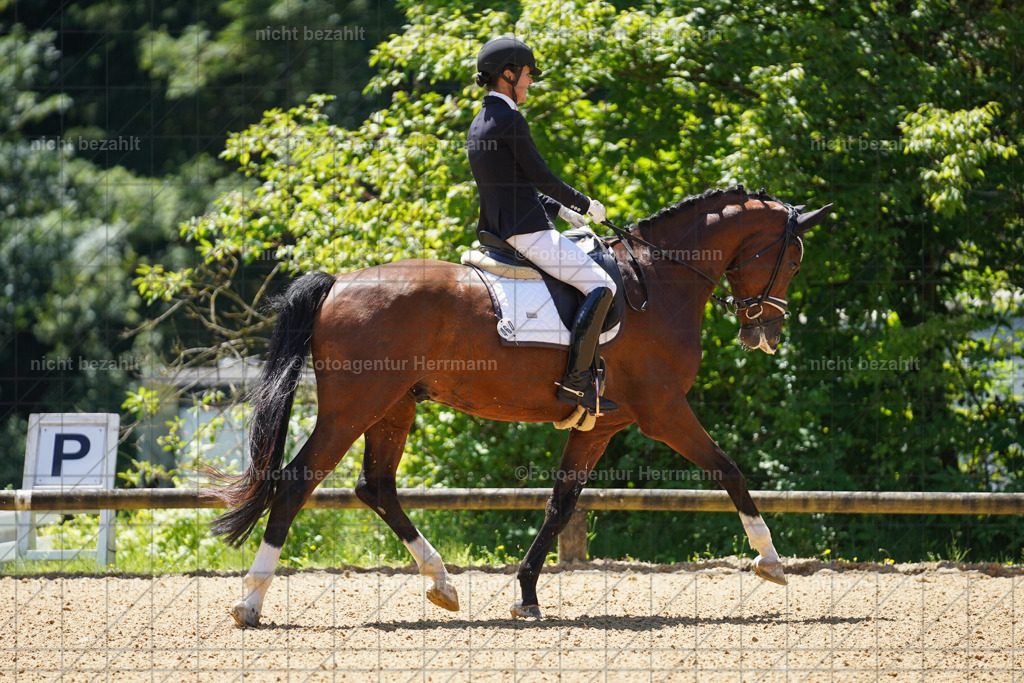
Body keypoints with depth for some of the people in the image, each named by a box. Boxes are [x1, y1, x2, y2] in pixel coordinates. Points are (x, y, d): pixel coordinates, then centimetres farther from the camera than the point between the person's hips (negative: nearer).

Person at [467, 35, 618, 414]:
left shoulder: (478, 125, 17)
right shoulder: (509, 119, -14)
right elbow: (541, 176, -12)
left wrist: (559, 209, 21)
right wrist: (586, 205, 2)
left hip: (498, 232, 11)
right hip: (527, 232, -11)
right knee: (600, 284, -14)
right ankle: (576, 379, -23)